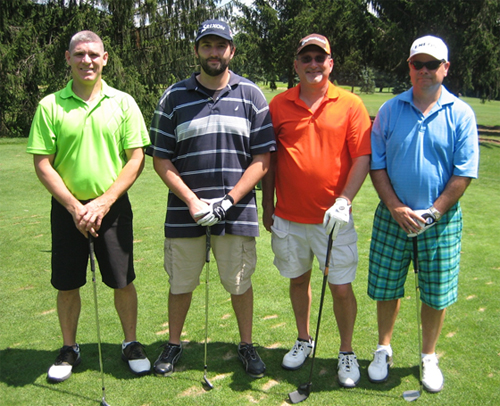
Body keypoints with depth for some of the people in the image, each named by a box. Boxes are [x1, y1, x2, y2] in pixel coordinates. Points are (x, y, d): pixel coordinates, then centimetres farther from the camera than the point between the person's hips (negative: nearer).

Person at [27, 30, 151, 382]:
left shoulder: (123, 103, 0)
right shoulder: (50, 106, 0)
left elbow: (136, 159, -3)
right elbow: (42, 164, -2)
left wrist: (103, 203, -10)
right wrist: (75, 208, -10)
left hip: (113, 207, 0)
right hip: (67, 209, 1)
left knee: (122, 282, 6)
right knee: (67, 284, 10)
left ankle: (131, 344, 27)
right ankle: (69, 349, 30)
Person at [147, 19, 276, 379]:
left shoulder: (251, 96, 2)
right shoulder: (174, 97, 3)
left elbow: (262, 158, -1)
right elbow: (161, 159, 2)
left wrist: (228, 201, -11)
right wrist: (192, 201, -10)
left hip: (237, 210, 0)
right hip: (184, 211, 1)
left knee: (239, 283, 10)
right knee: (180, 283, 11)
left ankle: (247, 345, 30)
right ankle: (174, 345, 32)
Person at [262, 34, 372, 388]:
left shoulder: (350, 104, -2)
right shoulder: (279, 105, 4)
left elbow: (363, 157, -5)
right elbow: (268, 159, 8)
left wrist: (344, 201, -16)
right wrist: (267, 206, 6)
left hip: (334, 216, -2)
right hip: (288, 216, 3)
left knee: (341, 287, 1)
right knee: (298, 279, 16)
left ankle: (347, 352, 23)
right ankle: (304, 341, 36)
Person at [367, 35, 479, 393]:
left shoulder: (461, 114, -2)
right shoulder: (390, 110, 2)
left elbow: (465, 172, -4)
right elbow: (376, 164, 1)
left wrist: (433, 212, -11)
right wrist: (396, 208, -10)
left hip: (441, 220, -1)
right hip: (393, 215, 1)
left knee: (436, 294, 8)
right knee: (386, 288, 9)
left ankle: (429, 357, 29)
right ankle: (384, 350, 30)